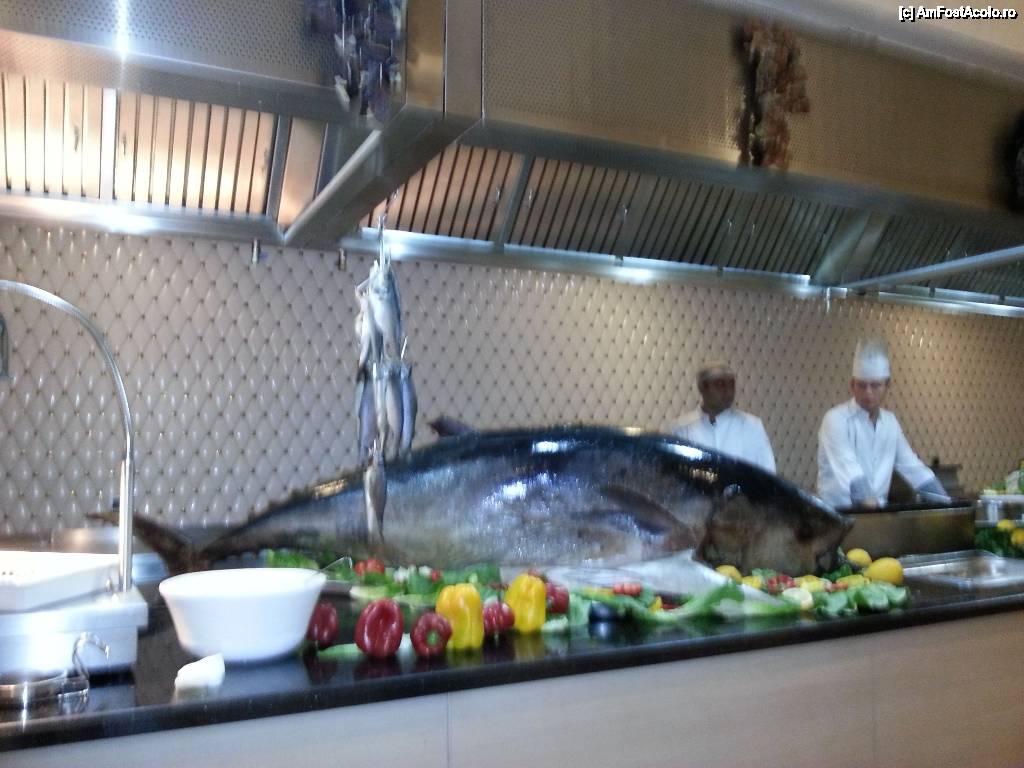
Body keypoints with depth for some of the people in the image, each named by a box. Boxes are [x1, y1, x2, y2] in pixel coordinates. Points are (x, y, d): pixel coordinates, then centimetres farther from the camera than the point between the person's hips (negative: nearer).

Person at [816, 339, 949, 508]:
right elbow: (847, 466, -23)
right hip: (838, 512, -5)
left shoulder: (889, 421, 11)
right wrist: (867, 500, -37)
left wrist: (946, 503, 10)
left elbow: (912, 467, 15)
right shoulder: (836, 420, -10)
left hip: (877, 512, 6)